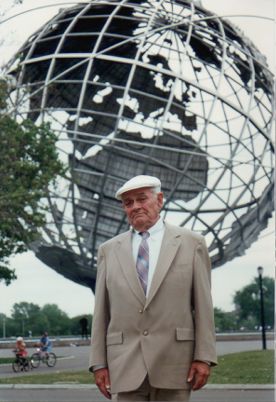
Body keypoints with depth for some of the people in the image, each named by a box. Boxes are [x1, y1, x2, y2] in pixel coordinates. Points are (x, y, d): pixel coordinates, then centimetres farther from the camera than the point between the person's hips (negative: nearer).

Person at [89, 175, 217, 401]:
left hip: (174, 363, -1)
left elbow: (203, 305, 2)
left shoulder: (191, 243, 5)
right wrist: (99, 363, 3)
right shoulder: (109, 250, 11)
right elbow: (101, 312, 9)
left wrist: (204, 357, -5)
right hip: (125, 365, 1)